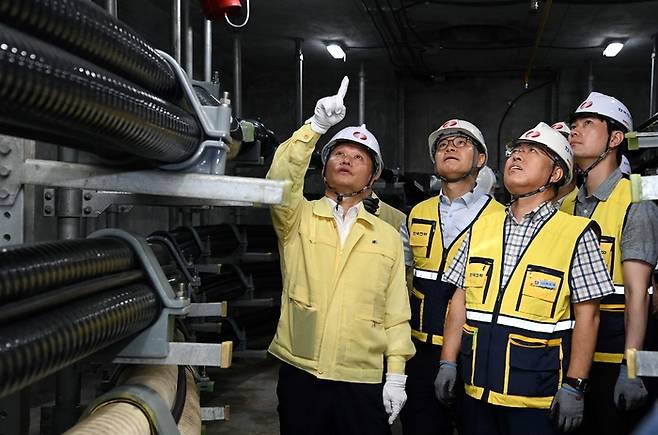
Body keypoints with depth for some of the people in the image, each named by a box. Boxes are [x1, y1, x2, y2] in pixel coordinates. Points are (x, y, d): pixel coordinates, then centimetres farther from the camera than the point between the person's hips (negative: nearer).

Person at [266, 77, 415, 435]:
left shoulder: (387, 237, 8)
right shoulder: (298, 219, 4)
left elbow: (395, 313, 6)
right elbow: (281, 180, -17)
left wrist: (396, 373, 1)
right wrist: (316, 126, -25)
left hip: (364, 381, 1)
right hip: (300, 374, -1)